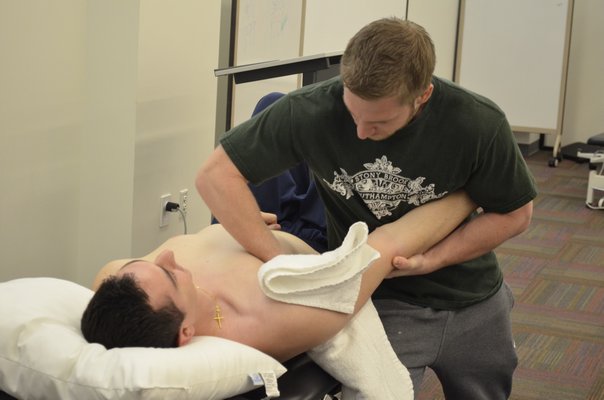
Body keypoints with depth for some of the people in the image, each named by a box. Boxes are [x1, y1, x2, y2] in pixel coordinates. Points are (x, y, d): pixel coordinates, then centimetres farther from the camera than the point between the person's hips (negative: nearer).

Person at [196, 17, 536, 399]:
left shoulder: (478, 124, -24)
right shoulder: (313, 110, -27)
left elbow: (515, 213, -9)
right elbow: (216, 175, -23)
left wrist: (431, 260, -21)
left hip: (472, 300, 2)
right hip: (380, 302, -2)